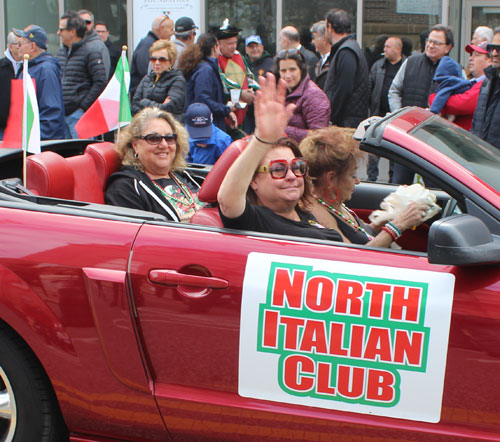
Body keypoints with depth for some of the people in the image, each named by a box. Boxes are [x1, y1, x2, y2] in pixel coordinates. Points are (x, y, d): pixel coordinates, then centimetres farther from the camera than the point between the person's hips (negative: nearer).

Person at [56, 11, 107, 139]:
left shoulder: (91, 53, -8)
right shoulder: (61, 52, 16)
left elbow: (100, 82, -15)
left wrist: (84, 106, -15)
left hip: (79, 113, -8)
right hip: (61, 113, 8)